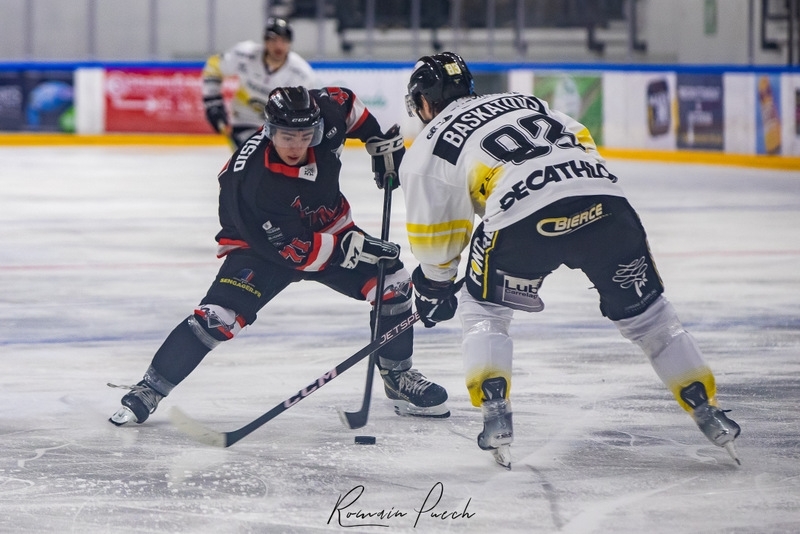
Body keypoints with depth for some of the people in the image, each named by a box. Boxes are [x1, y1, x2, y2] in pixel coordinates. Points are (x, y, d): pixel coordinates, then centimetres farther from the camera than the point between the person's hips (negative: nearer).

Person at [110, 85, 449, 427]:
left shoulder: (327, 113, -23)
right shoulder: (251, 178, -35)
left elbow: (347, 103, 5)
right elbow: (290, 249, -30)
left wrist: (381, 142, 1)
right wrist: (352, 248, -34)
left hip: (328, 228, 6)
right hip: (263, 243, -6)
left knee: (392, 283, -6)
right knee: (218, 315, -23)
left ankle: (398, 376, 14)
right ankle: (150, 389, -10)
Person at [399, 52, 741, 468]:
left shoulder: (427, 146, 23)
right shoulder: (523, 101, 36)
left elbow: (432, 235, 23)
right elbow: (582, 142, 29)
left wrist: (435, 286, 41)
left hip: (523, 215, -4)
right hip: (602, 197, 4)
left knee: (483, 308, 21)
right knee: (644, 310, 19)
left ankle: (496, 416, 5)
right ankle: (706, 411, 17)